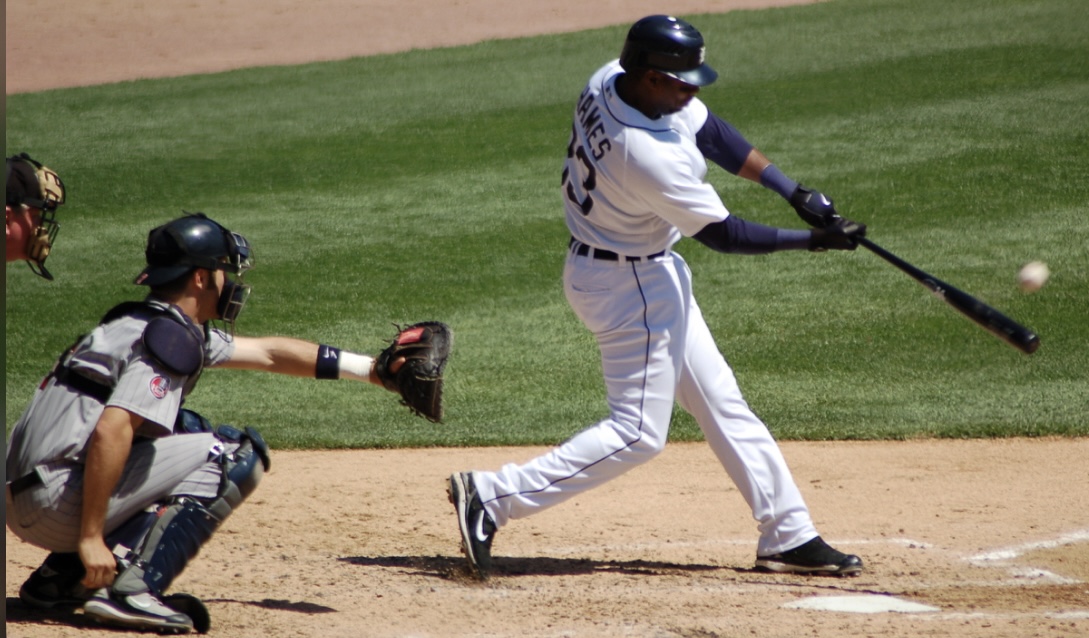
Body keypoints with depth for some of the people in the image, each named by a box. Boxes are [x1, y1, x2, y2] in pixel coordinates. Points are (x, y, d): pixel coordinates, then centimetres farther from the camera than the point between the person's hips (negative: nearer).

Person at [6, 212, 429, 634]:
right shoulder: (170, 335, -11)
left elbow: (267, 353, 29)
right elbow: (110, 432, -24)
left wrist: (374, 369, 30)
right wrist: (90, 537, -23)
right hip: (57, 499, -9)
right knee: (237, 454, -4)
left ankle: (60, 577, 15)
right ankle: (132, 589, -16)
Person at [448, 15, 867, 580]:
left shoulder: (608, 82, -8)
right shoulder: (647, 154, -33)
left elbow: (709, 132, 2)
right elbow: (723, 234, -21)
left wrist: (794, 191, -1)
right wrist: (815, 240, -13)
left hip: (650, 275, 10)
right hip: (630, 286, -10)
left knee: (723, 406, 14)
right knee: (638, 433, -4)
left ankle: (789, 537, 22)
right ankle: (492, 498, -4)